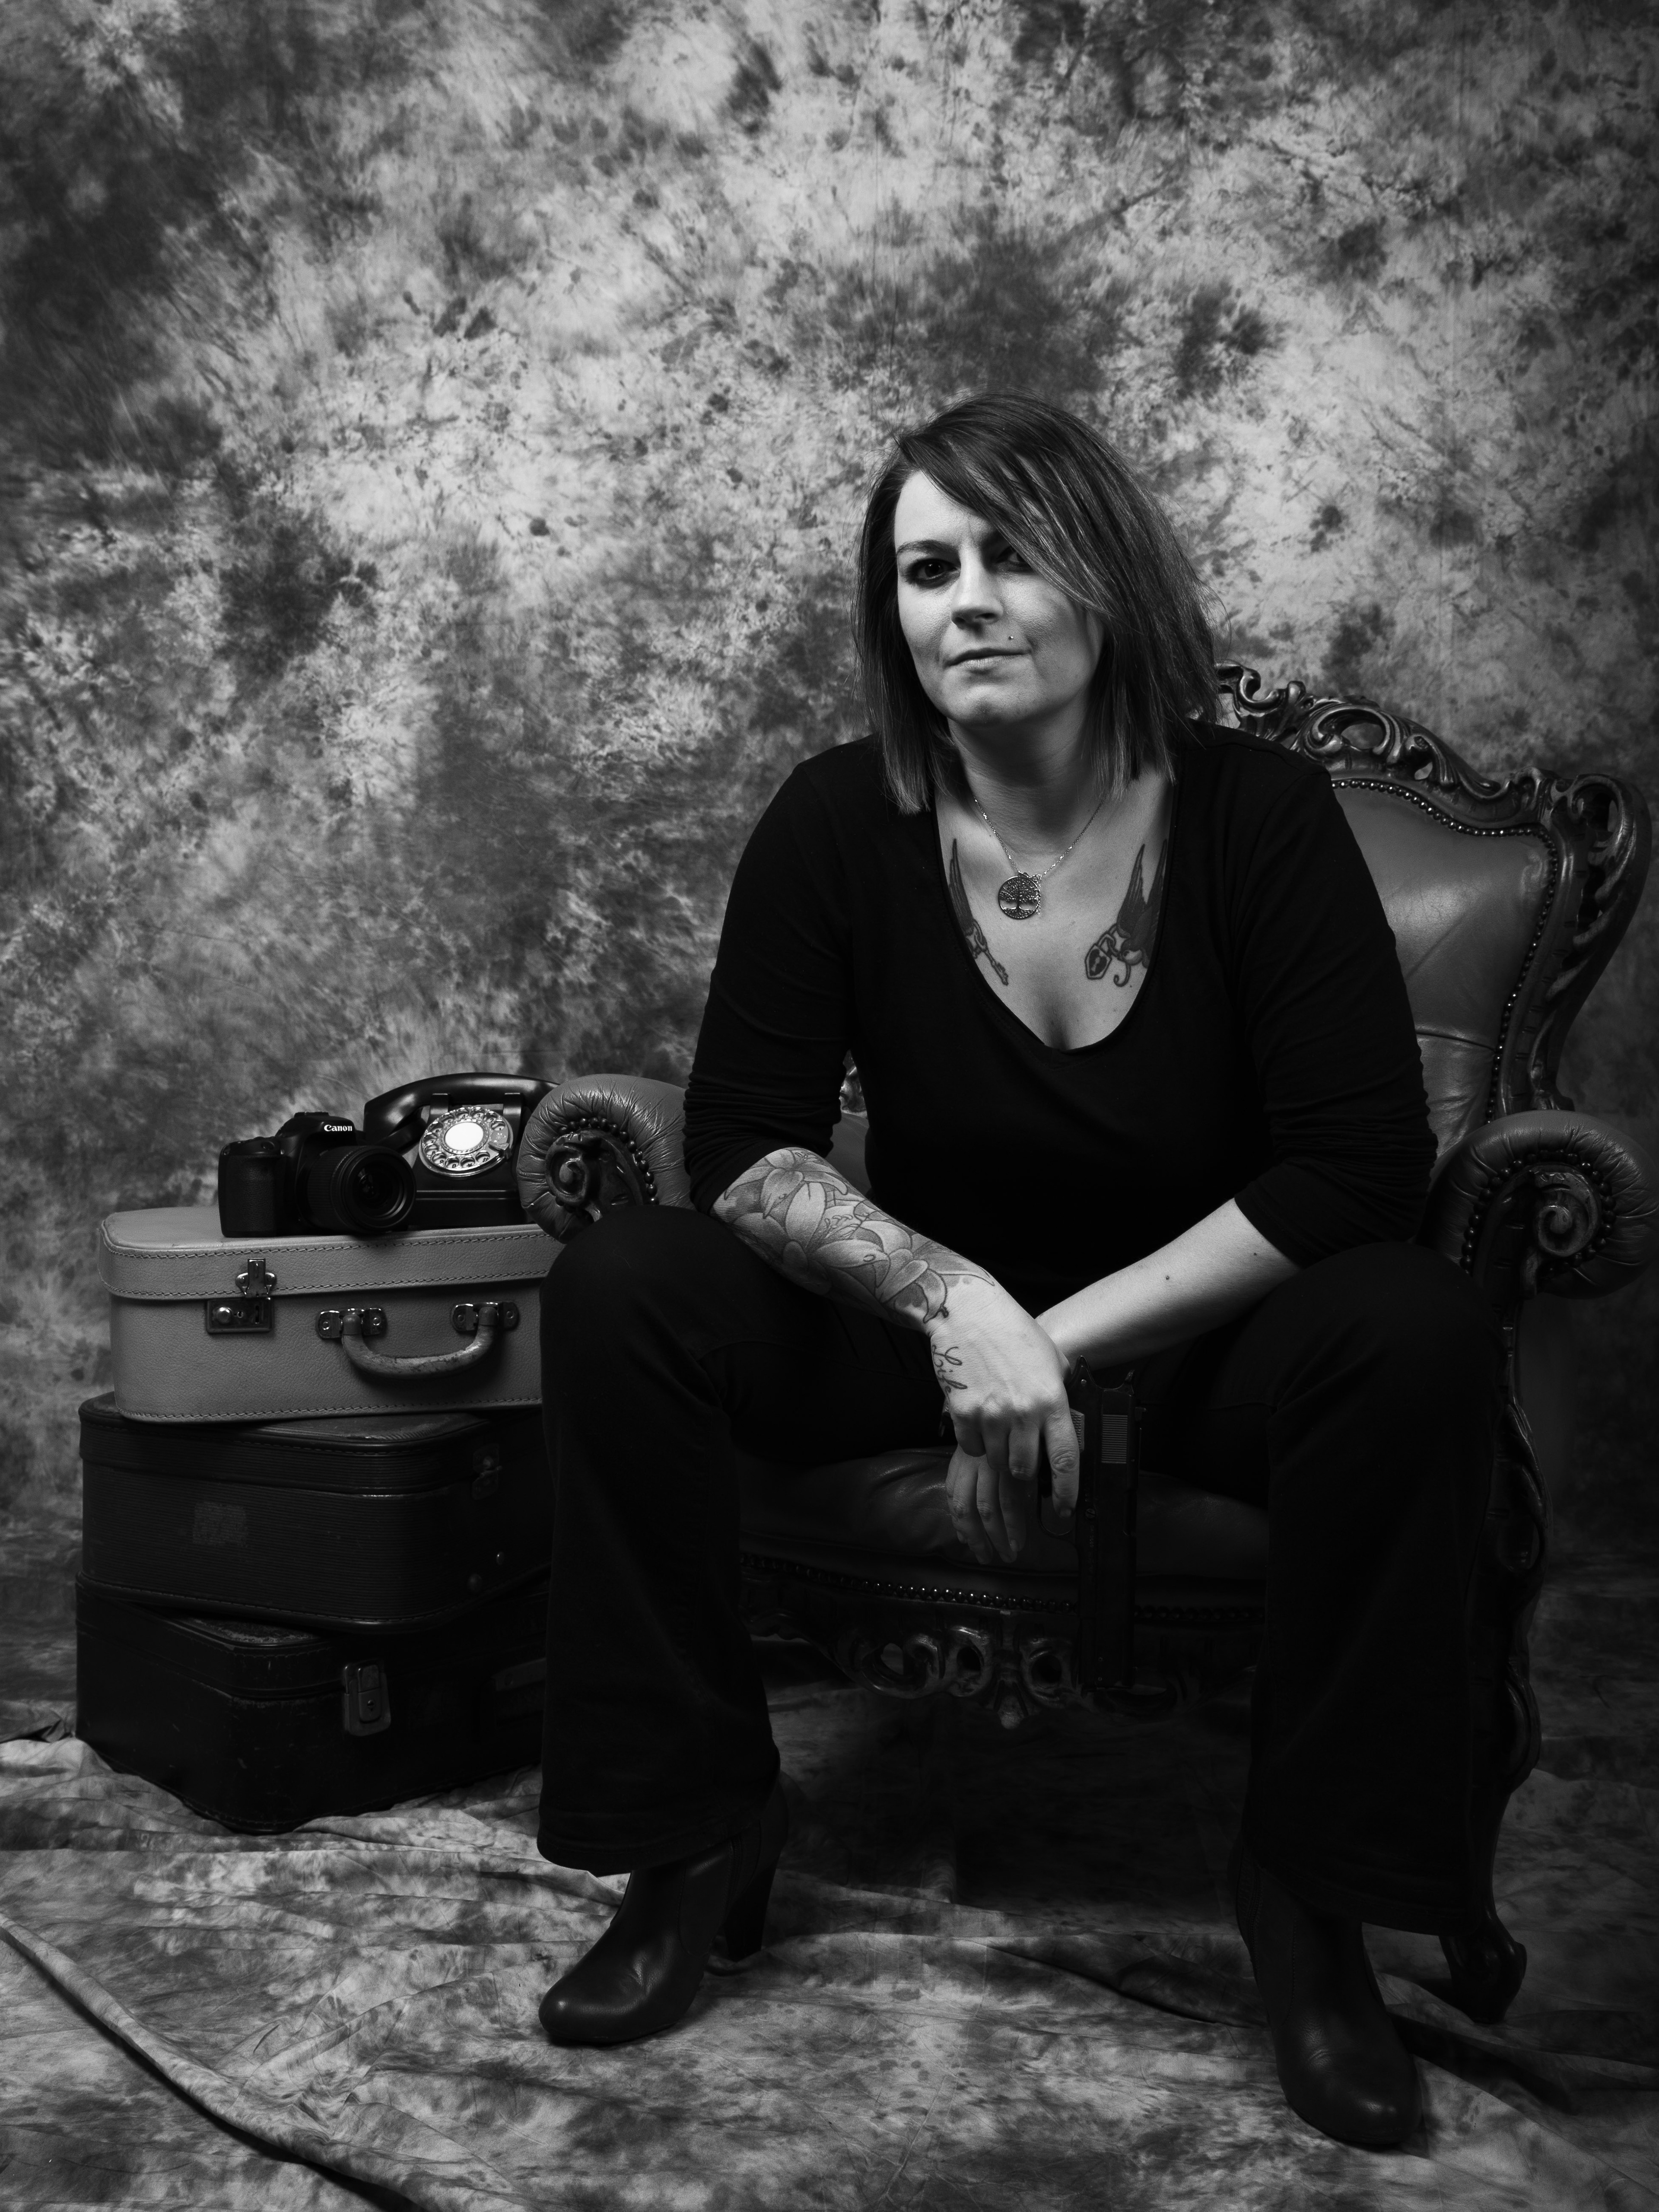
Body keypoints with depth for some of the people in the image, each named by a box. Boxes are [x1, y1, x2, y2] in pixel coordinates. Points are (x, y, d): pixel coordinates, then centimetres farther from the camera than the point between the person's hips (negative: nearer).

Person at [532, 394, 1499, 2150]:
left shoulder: (1257, 814, -14)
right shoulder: (841, 823, -10)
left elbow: (1360, 1168, -19)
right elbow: (741, 1142, -12)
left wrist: (1066, 1336, -24)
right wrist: (954, 1300, -29)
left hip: (1197, 1328, -1)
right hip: (922, 1312, 2)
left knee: (1418, 1340, -33)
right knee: (617, 1293, -22)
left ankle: (1312, 1885, -14)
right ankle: (697, 1834, -10)